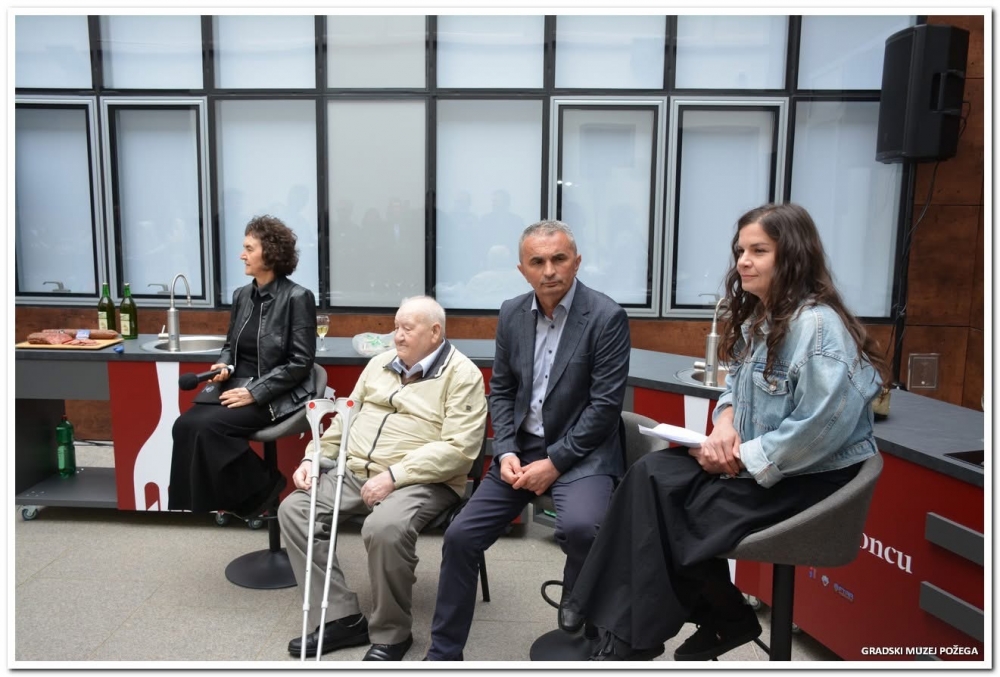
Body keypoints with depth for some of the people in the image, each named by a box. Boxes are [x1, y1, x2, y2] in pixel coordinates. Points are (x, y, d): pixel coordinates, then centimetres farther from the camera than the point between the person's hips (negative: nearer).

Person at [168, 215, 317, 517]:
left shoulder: (297, 297, -11)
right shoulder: (242, 295, 10)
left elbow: (300, 363, -14)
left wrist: (254, 392, -19)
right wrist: (223, 366, -3)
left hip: (276, 396, -7)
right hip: (240, 387, 7)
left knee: (209, 426, -24)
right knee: (185, 424, -16)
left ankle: (260, 490, -3)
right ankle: (227, 495, -4)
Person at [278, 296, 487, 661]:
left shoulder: (461, 374, -7)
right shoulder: (380, 363, 16)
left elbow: (458, 448, -17)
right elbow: (345, 419, 21)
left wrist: (394, 476, -23)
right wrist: (314, 458, 4)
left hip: (420, 481, -7)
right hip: (356, 472, 7)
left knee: (385, 528, -34)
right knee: (294, 509, -9)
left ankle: (391, 633, -8)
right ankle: (342, 617, -2)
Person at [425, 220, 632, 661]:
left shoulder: (607, 317, -13)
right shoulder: (511, 314, 4)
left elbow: (605, 404, -15)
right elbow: (501, 390, 9)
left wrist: (553, 462, -17)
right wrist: (506, 452, -6)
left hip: (580, 451, -5)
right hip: (521, 448, 5)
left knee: (579, 527, -33)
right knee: (460, 538, -1)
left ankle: (576, 623, 1)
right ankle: (443, 653, 18)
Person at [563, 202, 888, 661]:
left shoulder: (818, 325, -21)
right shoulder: (756, 317, 9)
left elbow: (818, 430, -26)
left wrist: (742, 461, -18)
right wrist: (724, 424, -5)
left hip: (809, 477, -8)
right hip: (749, 463, 9)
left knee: (666, 513, -16)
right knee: (652, 476, -12)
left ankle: (634, 639, 9)